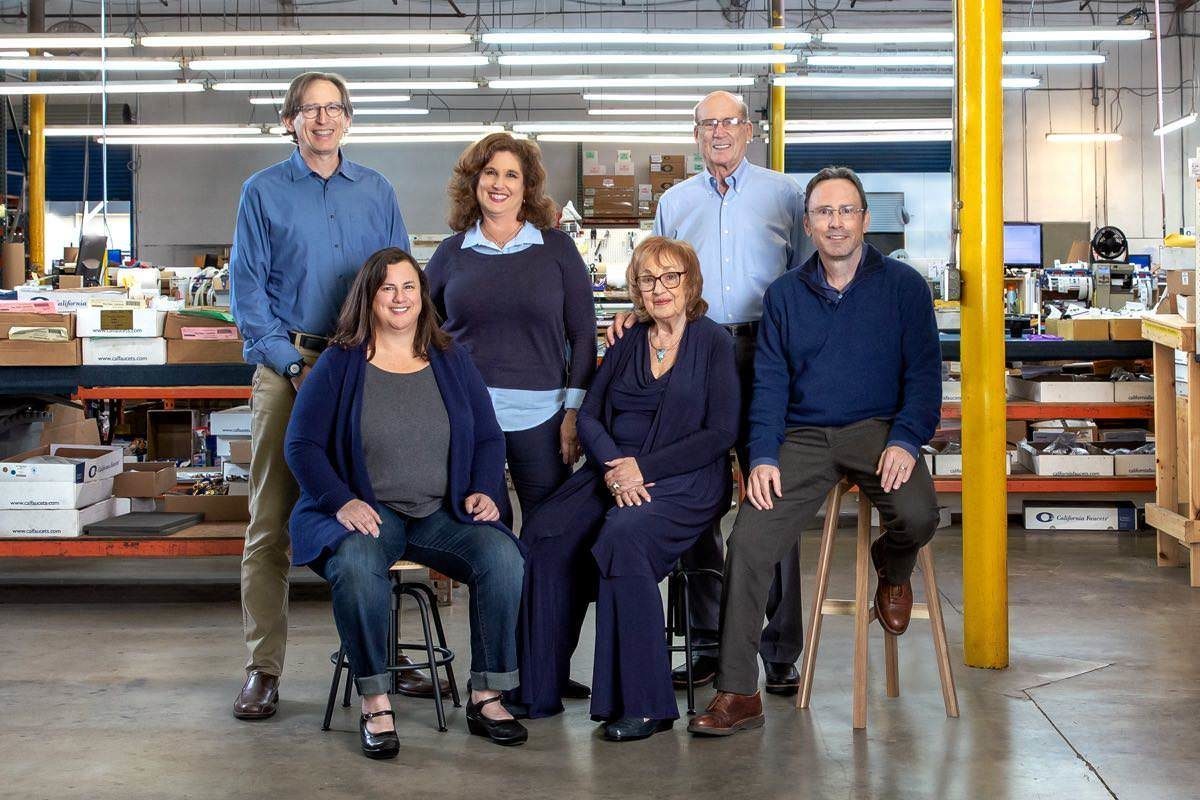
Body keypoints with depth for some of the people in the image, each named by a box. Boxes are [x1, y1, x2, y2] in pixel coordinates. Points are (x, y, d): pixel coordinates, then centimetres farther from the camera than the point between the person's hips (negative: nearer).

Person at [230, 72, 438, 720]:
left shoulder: (377, 192, 14)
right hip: (288, 367, -2)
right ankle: (263, 667, 3)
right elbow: (247, 288, 0)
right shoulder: (263, 192, 6)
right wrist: (292, 363, -10)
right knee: (271, 521, -3)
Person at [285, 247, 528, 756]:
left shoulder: (451, 362, 14)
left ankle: (486, 696, -14)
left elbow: (488, 439, 16)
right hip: (366, 514, -3)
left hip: (444, 514, 3)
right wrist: (343, 502, -15)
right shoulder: (339, 364, 4)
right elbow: (302, 444, -1)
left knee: (503, 557, -26)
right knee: (356, 566, -37)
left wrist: (485, 491, -3)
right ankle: (375, 702, -22)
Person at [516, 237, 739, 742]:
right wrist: (612, 467, -11)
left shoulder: (714, 344, 2)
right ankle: (536, 689, -13)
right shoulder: (626, 344, 18)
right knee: (544, 535, -22)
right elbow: (588, 416, 11)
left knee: (622, 538, -34)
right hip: (609, 473, 5)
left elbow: (721, 434, -6)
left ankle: (643, 704, -26)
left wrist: (643, 467, -12)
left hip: (683, 480, -5)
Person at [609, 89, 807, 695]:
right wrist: (634, 314, -1)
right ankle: (710, 642, 13)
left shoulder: (784, 193, 11)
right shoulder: (674, 202, 19)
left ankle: (780, 650, 1)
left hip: (767, 355, -3)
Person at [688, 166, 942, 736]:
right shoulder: (784, 295, 12)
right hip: (803, 438, 2)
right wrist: (763, 457, -7)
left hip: (877, 429, -2)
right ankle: (737, 694, -9)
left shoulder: (902, 285, 5)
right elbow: (769, 383, 7)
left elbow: (924, 370, 1)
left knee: (917, 516, -31)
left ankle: (892, 570, 10)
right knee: (747, 543, -17)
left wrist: (906, 440, -15)